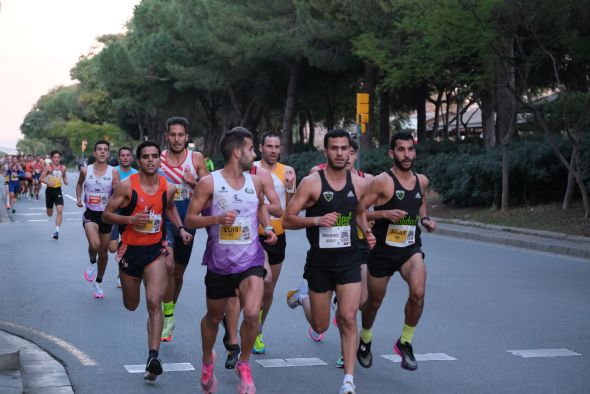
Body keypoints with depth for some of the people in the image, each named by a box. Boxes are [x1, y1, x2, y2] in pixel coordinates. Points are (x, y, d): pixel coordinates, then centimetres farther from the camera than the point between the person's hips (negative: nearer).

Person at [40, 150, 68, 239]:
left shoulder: (63, 168, 2)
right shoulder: (48, 166, -8)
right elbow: (41, 178, -7)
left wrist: (65, 181, 0)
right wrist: (48, 182, -25)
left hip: (58, 190, 1)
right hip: (50, 190, -1)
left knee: (60, 210, -18)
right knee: (49, 214, 12)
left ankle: (57, 231, -17)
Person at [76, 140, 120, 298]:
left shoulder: (113, 173, -6)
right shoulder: (85, 170, -3)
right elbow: (80, 183, 19)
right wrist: (78, 198, 8)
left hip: (106, 215, 1)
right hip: (90, 214, -1)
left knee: (104, 252, 12)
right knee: (94, 245, -28)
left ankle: (98, 282, 34)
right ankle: (92, 263, 7)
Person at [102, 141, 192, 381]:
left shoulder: (168, 188, -2)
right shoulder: (126, 186, -12)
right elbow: (106, 215, -7)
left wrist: (181, 229, 6)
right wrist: (130, 219, -24)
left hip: (156, 250, 0)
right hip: (130, 250, 0)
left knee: (154, 302, -17)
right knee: (131, 305, 17)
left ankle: (153, 357, -21)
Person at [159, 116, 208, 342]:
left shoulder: (197, 159, 0)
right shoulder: (158, 159, -1)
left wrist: (195, 183, -17)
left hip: (187, 219, 2)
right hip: (164, 217, -2)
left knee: (179, 272, 13)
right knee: (167, 265, -23)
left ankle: (169, 313, 34)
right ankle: (168, 315, -10)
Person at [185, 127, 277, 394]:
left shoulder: (255, 182, 4)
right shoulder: (209, 183, -9)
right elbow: (190, 219, -7)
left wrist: (267, 227, 7)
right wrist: (217, 218, -23)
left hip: (250, 261, 2)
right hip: (219, 262, -1)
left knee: (252, 314, -19)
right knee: (214, 317, 16)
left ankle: (244, 364, 6)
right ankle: (207, 360, 45)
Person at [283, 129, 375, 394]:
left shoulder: (358, 184, 2)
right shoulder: (311, 183, -10)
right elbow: (287, 220, -9)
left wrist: (367, 232, 0)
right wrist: (317, 219, -25)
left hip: (349, 260, 2)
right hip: (320, 261, -2)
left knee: (348, 317, -12)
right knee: (320, 326, 10)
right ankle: (302, 298, 44)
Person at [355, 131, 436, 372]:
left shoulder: (421, 181, 4)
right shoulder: (382, 181, -14)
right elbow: (358, 211, -15)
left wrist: (425, 221, 5)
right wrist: (385, 213, -27)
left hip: (411, 248, 3)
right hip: (382, 250, -3)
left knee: (418, 293, -23)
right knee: (374, 302, 14)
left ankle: (405, 342, 0)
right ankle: (365, 340, 45)